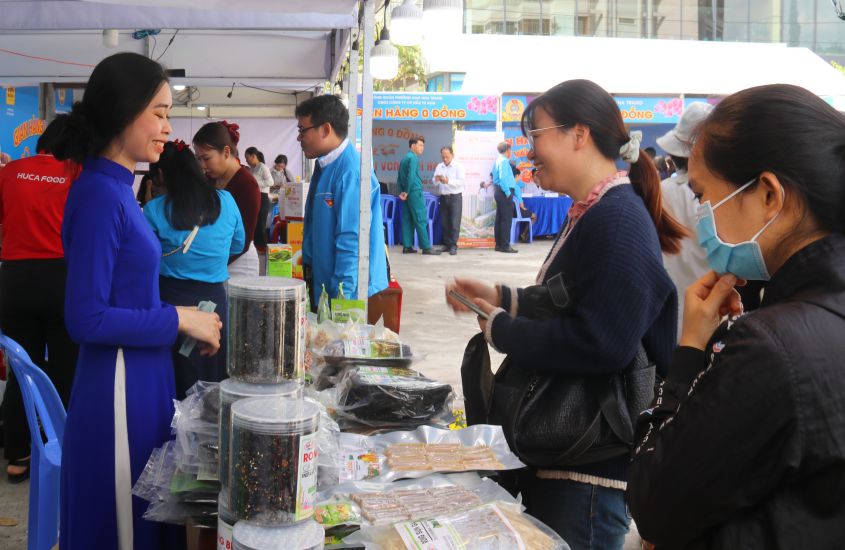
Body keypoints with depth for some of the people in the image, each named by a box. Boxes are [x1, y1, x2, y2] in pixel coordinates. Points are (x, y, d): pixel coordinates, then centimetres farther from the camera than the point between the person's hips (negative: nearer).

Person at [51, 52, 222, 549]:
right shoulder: (99, 195, -18)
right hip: (119, 389, -9)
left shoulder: (117, 189, 10)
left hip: (142, 382, 9)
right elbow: (86, 319, -21)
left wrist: (188, 323, 7)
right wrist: (179, 319, -16)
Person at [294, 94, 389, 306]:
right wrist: (308, 264, 19)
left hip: (349, 291, -9)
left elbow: (352, 240, -23)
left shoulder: (351, 173, -21)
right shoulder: (324, 166, 9)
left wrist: (342, 296, -22)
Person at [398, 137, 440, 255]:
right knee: (421, 220, -7)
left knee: (407, 220, 8)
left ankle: (407, 246, 8)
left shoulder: (404, 159, 17)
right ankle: (426, 247, -7)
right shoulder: (414, 158, -11)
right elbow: (411, 176, -19)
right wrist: (407, 192, -12)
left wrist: (402, 192, 10)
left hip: (407, 194, 9)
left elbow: (399, 178, 16)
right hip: (415, 192, -9)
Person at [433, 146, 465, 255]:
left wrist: (448, 181, -27)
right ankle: (447, 244, 15)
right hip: (444, 197, 5)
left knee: (455, 222, -8)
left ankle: (453, 246, -8)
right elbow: (434, 182, 10)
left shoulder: (458, 166, -4)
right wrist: (436, 179, -14)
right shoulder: (439, 167, 11)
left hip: (455, 197, -5)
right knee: (445, 222, 7)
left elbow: (462, 181, -16)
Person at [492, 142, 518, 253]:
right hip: (505, 193, -10)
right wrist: (508, 192, -20)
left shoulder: (498, 160, 16)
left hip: (499, 192, 10)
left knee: (500, 218, 12)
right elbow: (502, 178, -24)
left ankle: (499, 244, 17)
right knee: (506, 219, -8)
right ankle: (505, 245, -7)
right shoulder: (504, 161, -14)